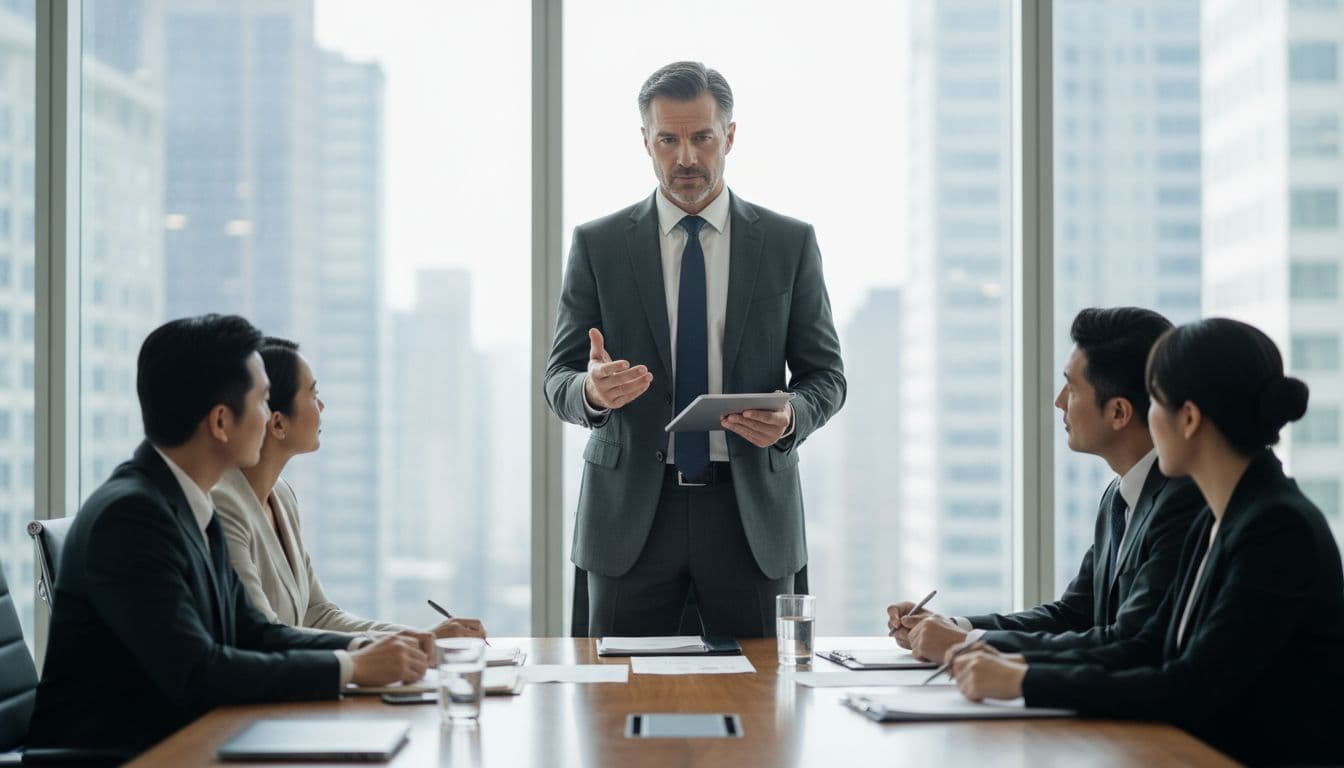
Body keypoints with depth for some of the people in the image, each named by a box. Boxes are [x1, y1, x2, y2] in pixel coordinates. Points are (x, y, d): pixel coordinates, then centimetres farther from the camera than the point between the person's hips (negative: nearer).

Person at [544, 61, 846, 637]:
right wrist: (592, 391, -20)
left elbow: (825, 375, 7)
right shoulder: (597, 244, 4)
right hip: (631, 512, 0)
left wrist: (791, 417, -15)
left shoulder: (789, 243, 4)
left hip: (750, 510, 0)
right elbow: (558, 381, 3)